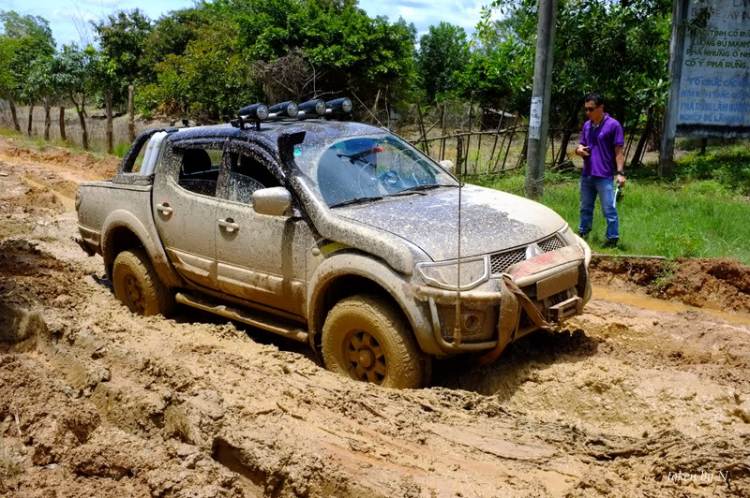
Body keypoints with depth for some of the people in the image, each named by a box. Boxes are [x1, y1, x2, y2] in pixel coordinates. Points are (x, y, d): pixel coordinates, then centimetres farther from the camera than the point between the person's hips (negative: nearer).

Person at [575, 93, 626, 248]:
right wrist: (579, 149, -5)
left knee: (609, 209, -3)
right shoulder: (587, 125, 11)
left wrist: (620, 172, -16)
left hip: (605, 176, -6)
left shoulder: (613, 125, -8)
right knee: (585, 207, 17)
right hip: (586, 175, 7)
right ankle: (583, 233, 30)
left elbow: (619, 151, -9)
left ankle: (613, 239, 3)